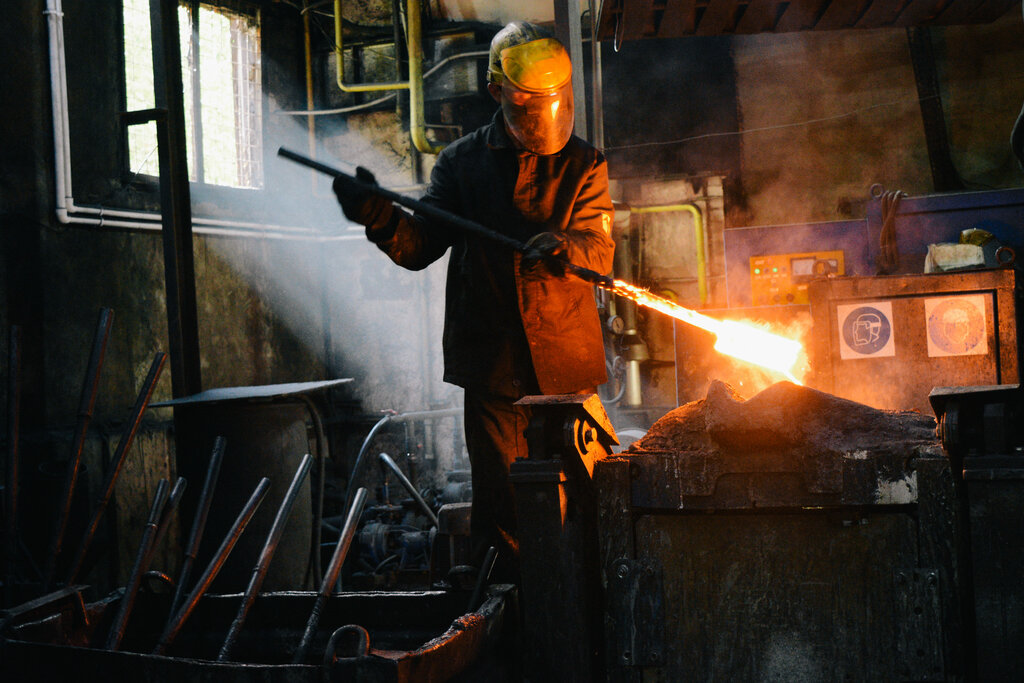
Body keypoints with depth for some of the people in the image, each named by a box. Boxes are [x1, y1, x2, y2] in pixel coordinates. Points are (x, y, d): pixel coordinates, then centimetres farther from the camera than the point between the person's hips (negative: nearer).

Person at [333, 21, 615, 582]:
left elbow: (599, 249, -5)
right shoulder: (461, 162, 8)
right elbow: (420, 246, 3)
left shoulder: (583, 164, 7)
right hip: (492, 360, 0)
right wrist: (378, 217, -19)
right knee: (498, 494, 6)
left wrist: (563, 248, -29)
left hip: (566, 358, 0)